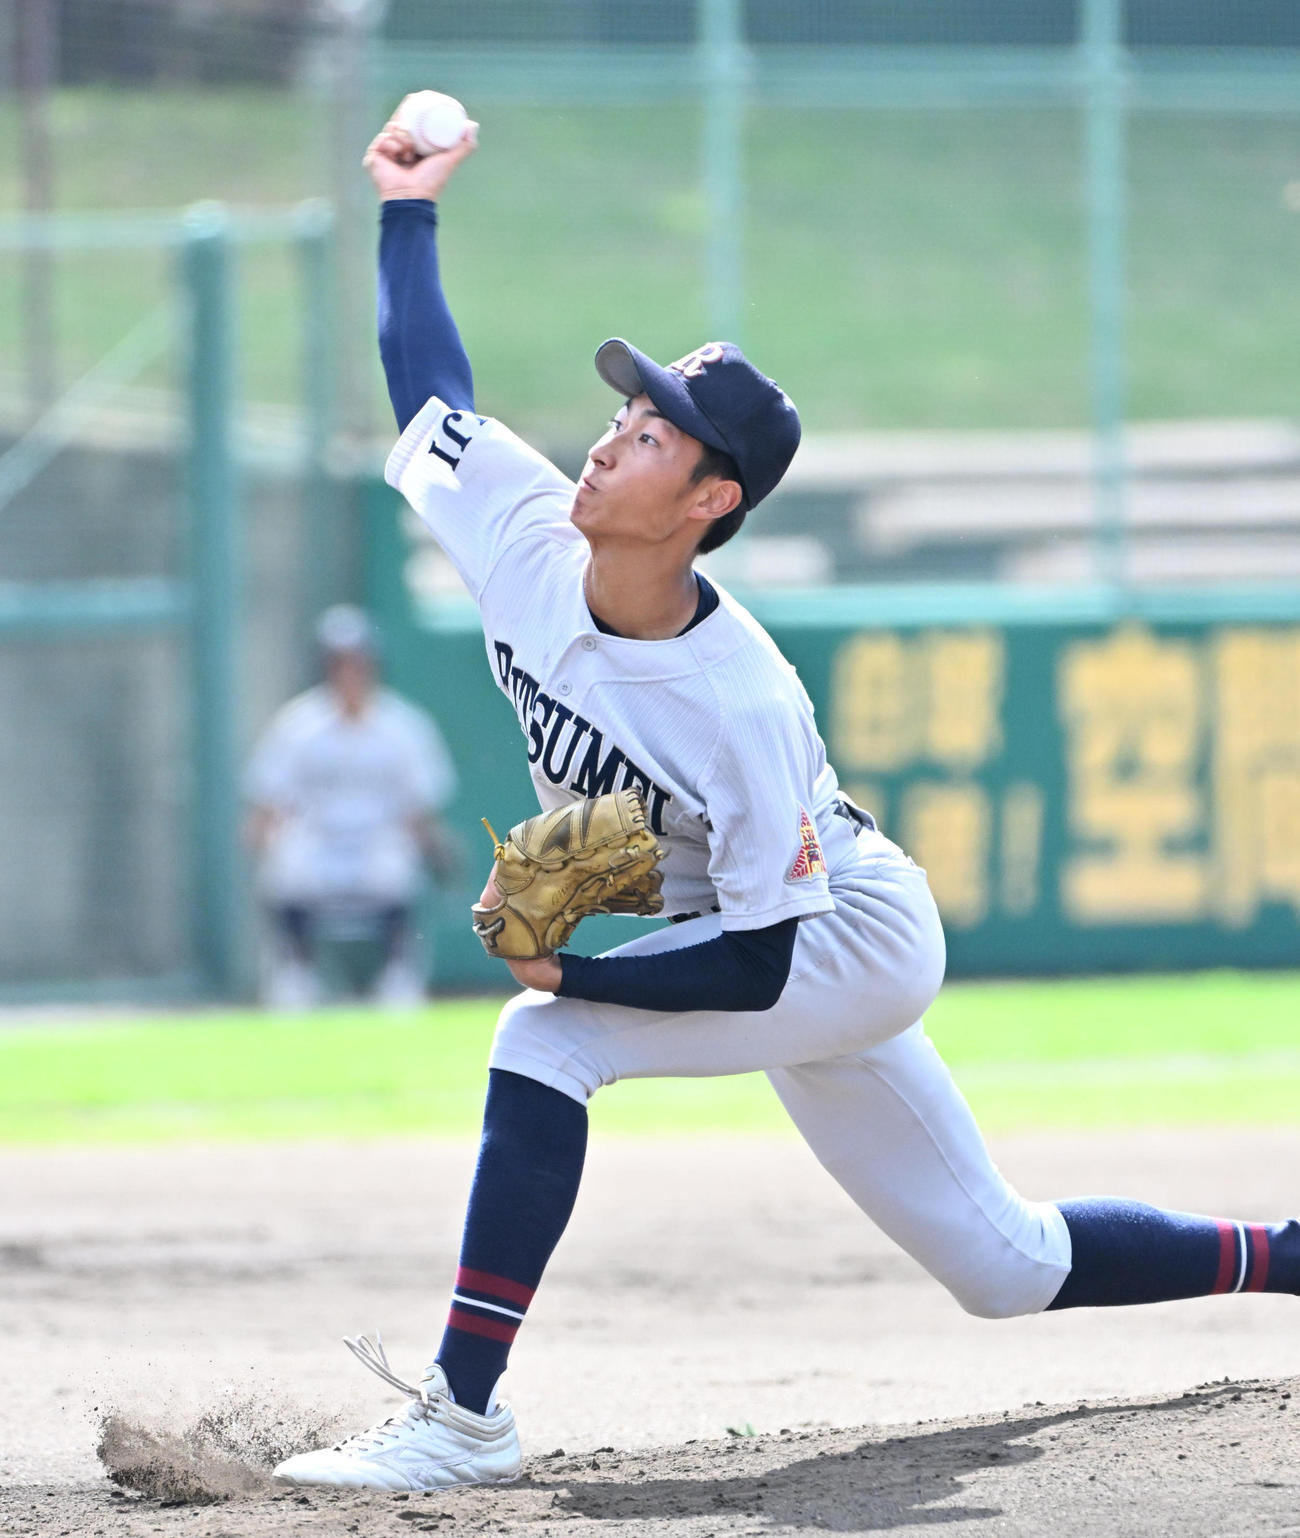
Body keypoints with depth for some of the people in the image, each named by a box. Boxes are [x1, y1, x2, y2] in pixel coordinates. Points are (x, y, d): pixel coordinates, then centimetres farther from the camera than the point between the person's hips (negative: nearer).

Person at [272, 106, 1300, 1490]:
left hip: (841, 941, -8)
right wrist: (410, 211, 2)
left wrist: (573, 971, -33)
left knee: (546, 1041, -26)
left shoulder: (742, 710, -33)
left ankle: (464, 1415, -24)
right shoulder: (527, 536, -15)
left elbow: (759, 963, -30)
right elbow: (423, 380, 2)